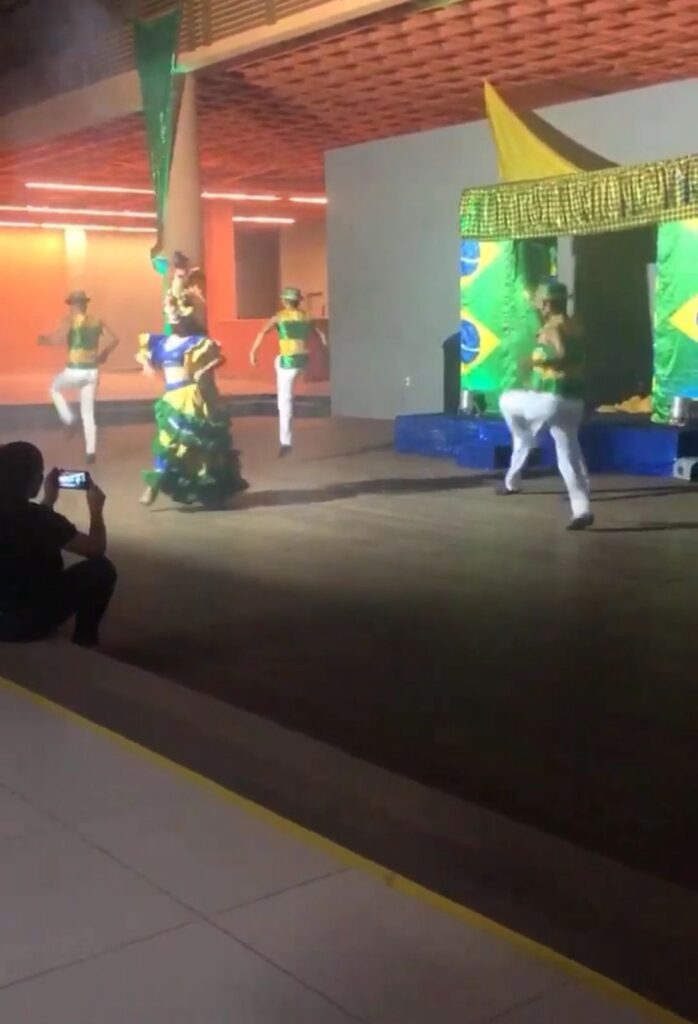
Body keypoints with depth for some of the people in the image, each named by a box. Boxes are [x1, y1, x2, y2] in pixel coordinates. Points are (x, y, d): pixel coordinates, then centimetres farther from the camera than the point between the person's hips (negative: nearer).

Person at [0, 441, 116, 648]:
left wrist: (49, 500, 22)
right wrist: (96, 509, 3)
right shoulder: (39, 518, -24)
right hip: (29, 621, -7)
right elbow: (97, 549, -12)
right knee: (101, 568, 5)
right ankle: (84, 642, 18)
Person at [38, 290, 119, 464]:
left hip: (75, 371, -4)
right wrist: (104, 354, 17)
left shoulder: (70, 320, -7)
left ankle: (69, 420, 11)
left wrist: (43, 339, -2)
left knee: (55, 388, 29)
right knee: (88, 414, 12)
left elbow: (58, 338, -21)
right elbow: (114, 339, 2)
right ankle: (91, 451, 7)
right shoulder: (97, 322, 8)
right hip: (92, 371, 4)